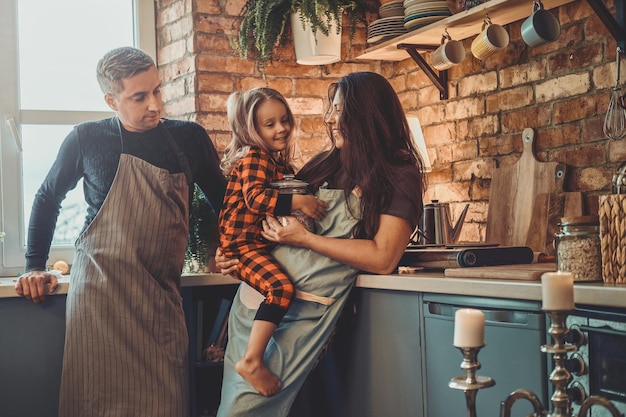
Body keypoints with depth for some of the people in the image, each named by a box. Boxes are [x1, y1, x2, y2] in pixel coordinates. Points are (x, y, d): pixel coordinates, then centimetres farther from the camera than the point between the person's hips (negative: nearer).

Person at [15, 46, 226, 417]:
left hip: (164, 294, 2)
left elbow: (220, 199, 17)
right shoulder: (87, 140, 1)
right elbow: (48, 199, 13)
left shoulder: (190, 138, 7)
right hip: (101, 290, -2)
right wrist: (35, 266, 10)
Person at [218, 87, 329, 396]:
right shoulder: (252, 158, -10)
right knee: (281, 286, -29)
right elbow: (255, 196, -27)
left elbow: (287, 197, 33)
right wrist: (298, 201, -32)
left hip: (268, 242, 10)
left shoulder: (281, 163, 18)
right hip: (242, 243, -10)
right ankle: (251, 361, -28)